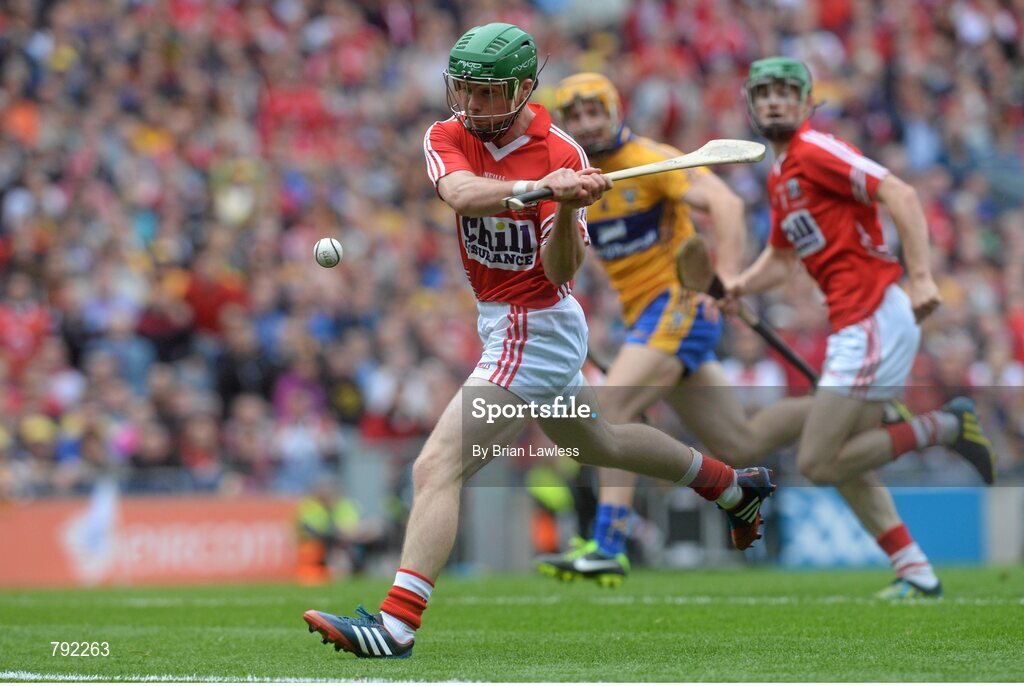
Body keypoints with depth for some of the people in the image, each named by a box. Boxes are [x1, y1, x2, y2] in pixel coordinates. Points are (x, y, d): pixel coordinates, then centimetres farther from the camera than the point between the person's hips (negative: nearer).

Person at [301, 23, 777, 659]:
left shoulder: (562, 156, -18)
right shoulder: (449, 136, -4)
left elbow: (562, 270, -22)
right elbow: (461, 194, -27)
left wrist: (567, 209, -42)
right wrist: (538, 186, -44)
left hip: (535, 331, -8)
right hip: (505, 325, 9)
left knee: (437, 467, -19)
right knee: (599, 443, 29)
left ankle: (397, 624, -26)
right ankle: (736, 486, 49)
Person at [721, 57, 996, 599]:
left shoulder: (814, 151, -8)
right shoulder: (779, 177, 21)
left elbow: (900, 195, -17)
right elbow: (782, 260, 29)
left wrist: (920, 278, -25)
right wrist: (740, 285, 8)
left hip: (875, 316, -10)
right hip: (853, 326, 10)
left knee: (818, 463, -12)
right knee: (849, 470, 12)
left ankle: (944, 426, -5)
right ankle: (917, 575, 15)